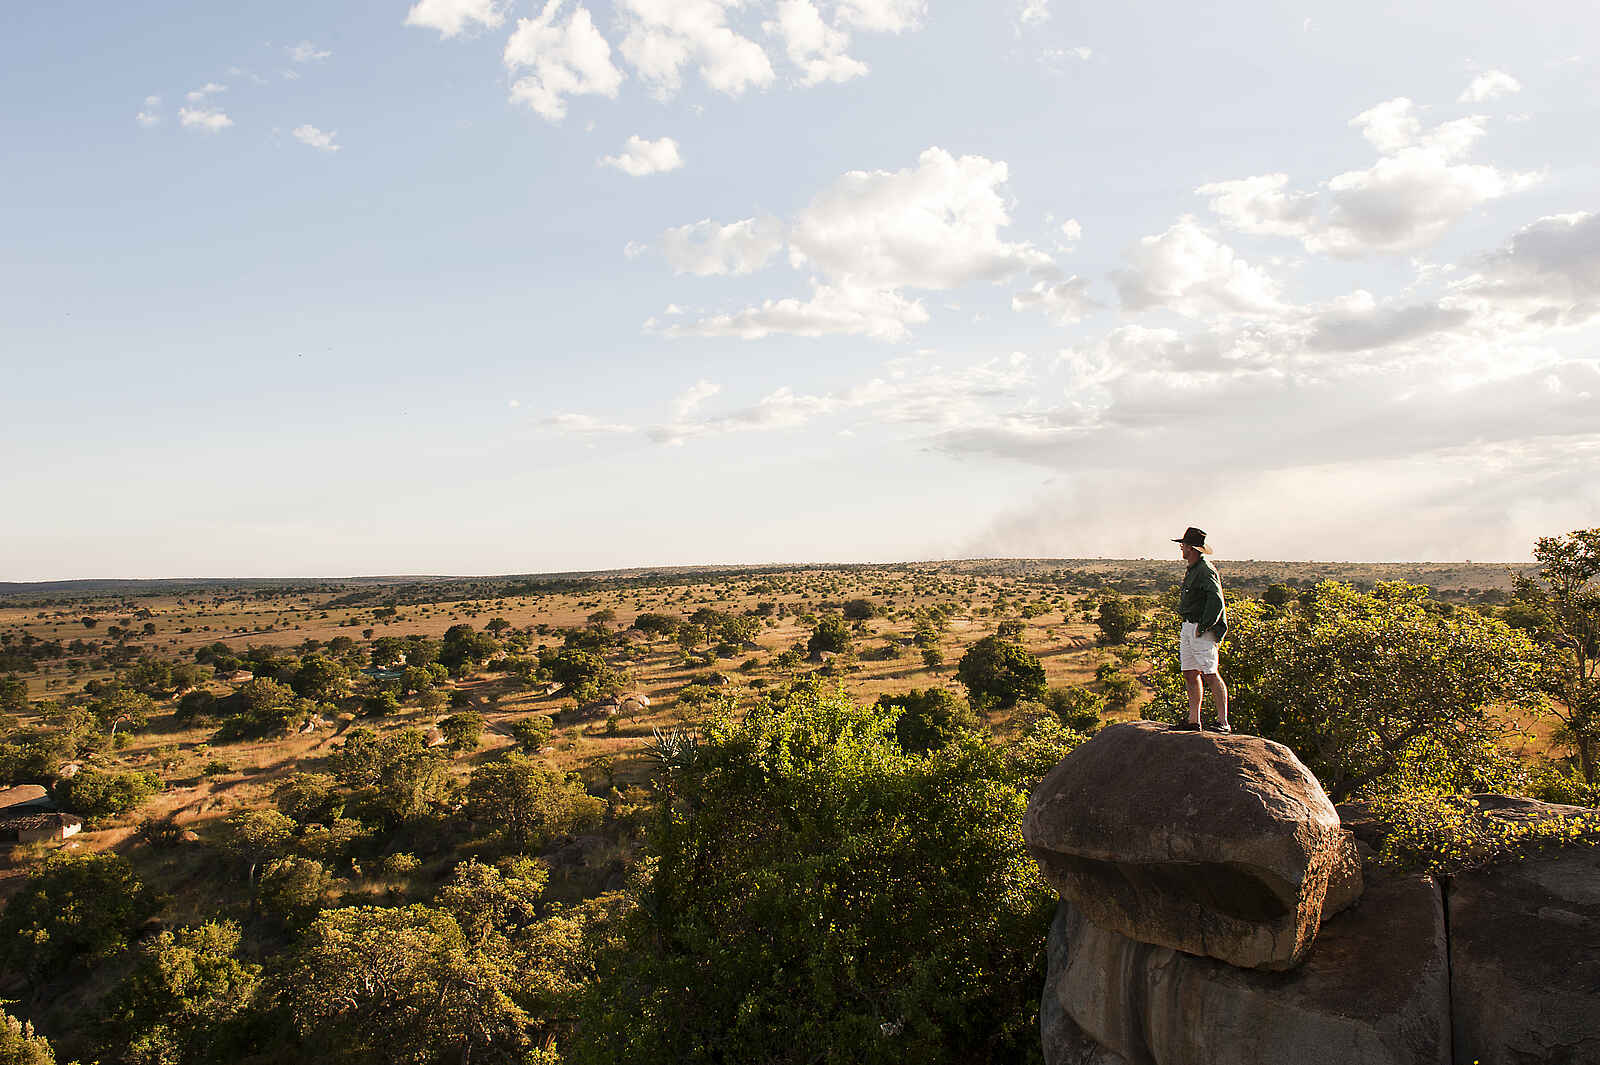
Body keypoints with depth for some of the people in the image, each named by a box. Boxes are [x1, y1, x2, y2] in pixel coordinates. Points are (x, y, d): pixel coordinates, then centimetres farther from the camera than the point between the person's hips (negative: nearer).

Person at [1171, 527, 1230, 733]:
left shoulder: (1206, 571, -14)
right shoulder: (1192, 570, 17)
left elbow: (1216, 601, -22)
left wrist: (1202, 627, -21)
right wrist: (1189, 627, 18)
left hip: (1202, 630, -10)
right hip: (1188, 627, 10)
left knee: (1210, 675, -10)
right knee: (1190, 674, 9)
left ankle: (1223, 722, -8)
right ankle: (1194, 721, 15)